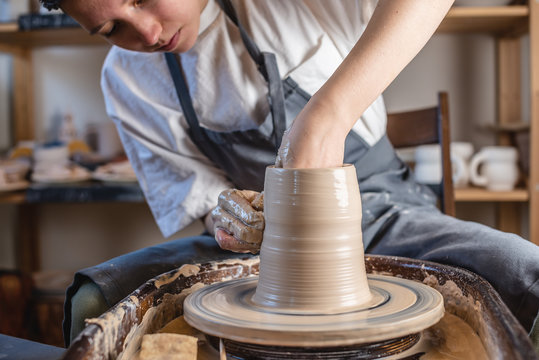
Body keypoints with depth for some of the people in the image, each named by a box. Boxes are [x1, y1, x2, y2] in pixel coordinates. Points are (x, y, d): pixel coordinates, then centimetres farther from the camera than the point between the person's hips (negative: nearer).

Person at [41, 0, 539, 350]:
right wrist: (223, 217, -23)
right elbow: (200, 197, 3)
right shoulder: (125, 80, -2)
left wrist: (326, 116, -40)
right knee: (96, 299, -21)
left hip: (378, 211, -1)